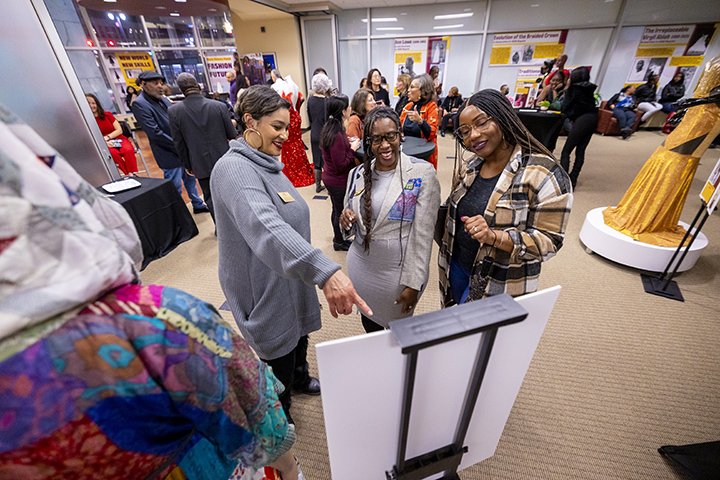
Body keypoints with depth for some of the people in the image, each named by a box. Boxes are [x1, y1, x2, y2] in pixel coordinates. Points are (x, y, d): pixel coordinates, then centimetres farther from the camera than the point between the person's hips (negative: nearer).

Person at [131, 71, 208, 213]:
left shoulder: (163, 99, 8)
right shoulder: (139, 104, -14)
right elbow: (155, 133, -20)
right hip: (170, 154, -7)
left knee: (190, 178, 20)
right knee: (175, 188, 2)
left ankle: (198, 204, 36)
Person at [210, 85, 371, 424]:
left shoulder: (265, 162, 5)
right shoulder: (234, 169, -26)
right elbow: (265, 228, -45)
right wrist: (326, 271, -57)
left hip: (291, 278, 8)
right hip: (266, 289, -8)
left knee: (298, 338, 29)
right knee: (279, 356, 15)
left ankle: (300, 379, 59)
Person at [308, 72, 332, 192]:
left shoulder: (310, 99, 0)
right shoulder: (326, 101, -17)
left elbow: (309, 117, 9)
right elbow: (328, 120, -16)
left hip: (314, 134, 6)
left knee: (317, 160, 15)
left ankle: (318, 185, 26)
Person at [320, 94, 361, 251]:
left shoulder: (330, 128, 2)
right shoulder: (337, 135, -27)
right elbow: (341, 165, -26)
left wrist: (347, 142, 4)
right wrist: (353, 149, -16)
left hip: (331, 178, 9)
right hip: (338, 181, -9)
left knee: (337, 209, 24)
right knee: (341, 211, 10)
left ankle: (338, 237, 43)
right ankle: (340, 241, 30)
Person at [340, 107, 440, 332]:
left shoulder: (423, 173, -14)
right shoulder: (357, 174, -1)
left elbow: (423, 235, -15)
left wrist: (413, 283, -14)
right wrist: (346, 219, -12)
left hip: (400, 271, -4)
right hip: (361, 267, 4)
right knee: (368, 324, 26)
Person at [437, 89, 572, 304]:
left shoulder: (544, 174, -19)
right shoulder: (470, 168, 1)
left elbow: (548, 241, -18)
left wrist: (493, 236, -32)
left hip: (499, 286, -5)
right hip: (457, 268, 6)